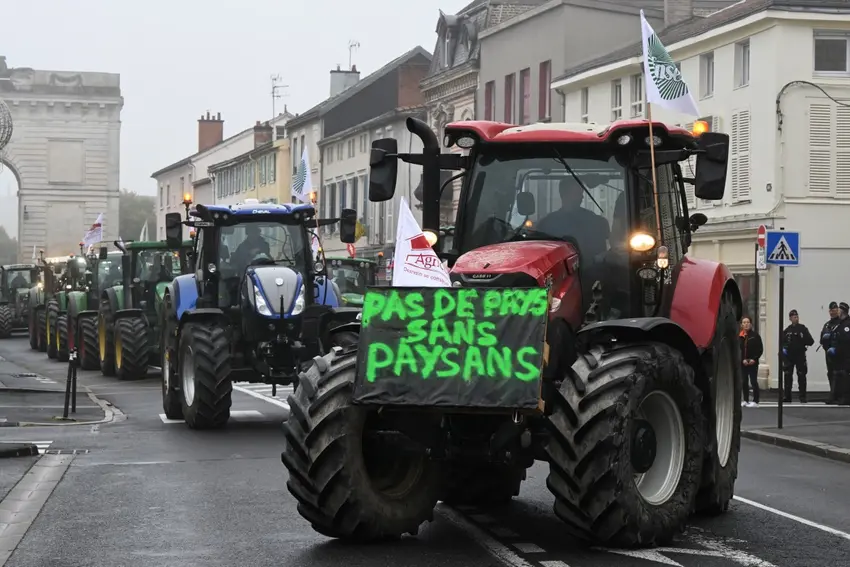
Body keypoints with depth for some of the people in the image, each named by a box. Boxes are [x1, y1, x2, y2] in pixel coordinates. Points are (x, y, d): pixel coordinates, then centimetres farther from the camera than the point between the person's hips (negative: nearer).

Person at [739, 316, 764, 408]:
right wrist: (743, 360, -11)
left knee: (753, 381, -5)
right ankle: (746, 400, 17)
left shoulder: (755, 335, -4)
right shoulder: (739, 336, 2)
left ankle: (755, 401, -3)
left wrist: (754, 359, -12)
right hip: (742, 362, 3)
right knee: (744, 382, 9)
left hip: (753, 362, -3)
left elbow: (760, 349, -3)